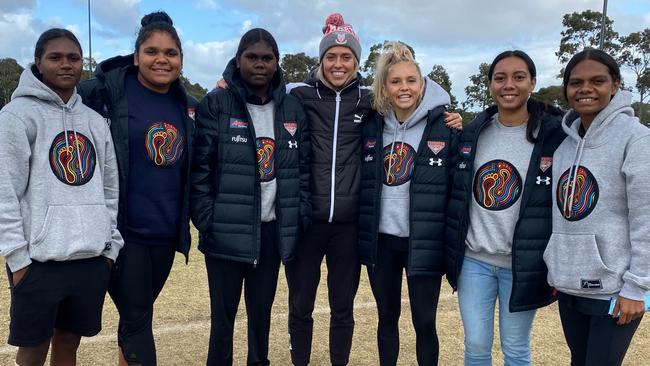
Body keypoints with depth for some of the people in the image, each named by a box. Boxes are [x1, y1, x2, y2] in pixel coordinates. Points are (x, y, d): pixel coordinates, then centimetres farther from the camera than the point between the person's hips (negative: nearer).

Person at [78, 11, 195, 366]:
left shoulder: (187, 106, 9)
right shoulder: (108, 90, -8)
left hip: (166, 232, 5)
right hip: (124, 230, -5)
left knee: (138, 315, 19)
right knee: (136, 319, 2)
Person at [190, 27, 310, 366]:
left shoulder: (293, 109, 8)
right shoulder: (216, 104, -4)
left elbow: (303, 169, 11)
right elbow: (200, 168, -6)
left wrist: (301, 217, 4)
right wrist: (206, 221, -12)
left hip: (273, 230, 3)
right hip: (227, 232, -3)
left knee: (262, 312, 15)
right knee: (223, 315, 7)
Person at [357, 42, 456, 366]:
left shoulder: (445, 128, -6)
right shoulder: (371, 128, 4)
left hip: (423, 244, -3)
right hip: (381, 241, 3)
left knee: (424, 323, 6)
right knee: (387, 317, 15)